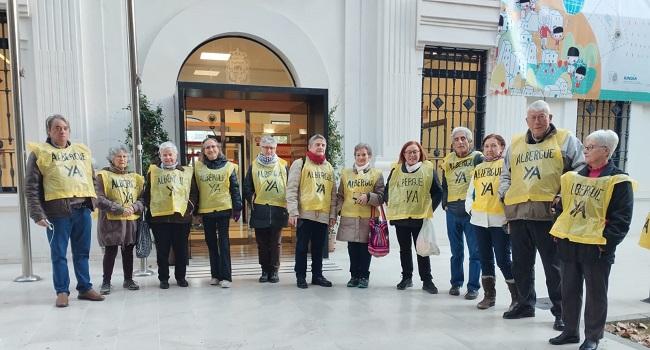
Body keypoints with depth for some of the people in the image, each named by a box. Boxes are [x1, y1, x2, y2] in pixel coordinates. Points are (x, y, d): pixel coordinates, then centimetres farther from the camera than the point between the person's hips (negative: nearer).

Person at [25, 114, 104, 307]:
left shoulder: (82, 150, 16)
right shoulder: (40, 152, 2)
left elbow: (92, 178, 21)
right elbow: (31, 187, -3)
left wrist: (93, 201, 11)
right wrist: (37, 214, -10)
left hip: (83, 208, 4)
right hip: (58, 211, -4)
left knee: (82, 252, 11)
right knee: (58, 253, 4)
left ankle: (85, 288, 20)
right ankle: (62, 291, 16)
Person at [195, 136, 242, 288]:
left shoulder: (228, 166, 1)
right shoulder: (198, 167, 5)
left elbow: (234, 188, 2)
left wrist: (237, 208, -2)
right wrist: (194, 209, 6)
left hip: (224, 209, -2)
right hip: (205, 210, 2)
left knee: (224, 243, -3)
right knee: (211, 243, 9)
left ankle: (226, 276, 0)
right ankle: (215, 274, 20)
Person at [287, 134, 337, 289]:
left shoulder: (329, 167, 15)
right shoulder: (300, 164, -1)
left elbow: (333, 193, 15)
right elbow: (291, 189, -7)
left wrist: (333, 214, 10)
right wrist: (293, 211, -14)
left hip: (323, 215, 4)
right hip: (304, 214, -4)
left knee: (319, 248, 12)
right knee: (302, 247, 4)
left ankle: (317, 275, 24)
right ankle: (300, 276, 16)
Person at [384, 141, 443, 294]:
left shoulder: (429, 168, 1)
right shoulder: (396, 169, 6)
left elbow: (438, 192, 2)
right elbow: (387, 190, 12)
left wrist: (430, 208, -4)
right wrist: (390, 206, 3)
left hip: (421, 217, -2)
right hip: (400, 217, 2)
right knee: (404, 249, 13)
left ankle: (427, 280, 14)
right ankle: (406, 277, 25)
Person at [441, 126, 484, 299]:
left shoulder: (477, 158, -3)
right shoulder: (448, 160, 11)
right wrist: (445, 204, 11)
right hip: (452, 212, 4)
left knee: (475, 251, 1)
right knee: (456, 251, 14)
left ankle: (473, 287, 11)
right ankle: (456, 283, 27)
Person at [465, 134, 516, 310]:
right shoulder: (478, 168, 14)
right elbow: (470, 193, 20)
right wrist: (470, 207, 5)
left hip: (500, 221, -5)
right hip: (479, 220, 5)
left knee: (503, 259, -3)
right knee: (485, 259, 12)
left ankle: (517, 297, 14)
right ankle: (489, 295, 24)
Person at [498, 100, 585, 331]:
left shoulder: (565, 139, 6)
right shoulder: (515, 144, 18)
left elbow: (580, 170, 1)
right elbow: (505, 175, 23)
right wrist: (505, 194, 9)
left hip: (549, 213, -4)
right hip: (518, 213, 5)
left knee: (554, 265, 2)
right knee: (521, 264, 13)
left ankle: (561, 311, 16)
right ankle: (525, 304, 28)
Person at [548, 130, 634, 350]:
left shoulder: (618, 181, -6)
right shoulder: (573, 177, 11)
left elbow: (621, 219, -9)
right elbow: (563, 206, 18)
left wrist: (605, 242, -16)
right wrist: (559, 232, 9)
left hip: (596, 248, -6)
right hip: (568, 244, 6)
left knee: (595, 294, 8)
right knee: (569, 291, 13)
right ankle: (570, 331, 27)